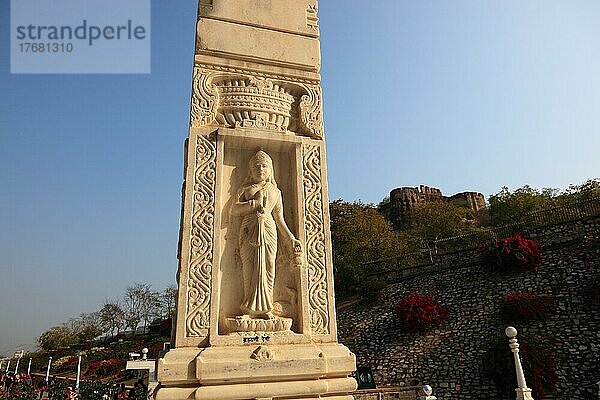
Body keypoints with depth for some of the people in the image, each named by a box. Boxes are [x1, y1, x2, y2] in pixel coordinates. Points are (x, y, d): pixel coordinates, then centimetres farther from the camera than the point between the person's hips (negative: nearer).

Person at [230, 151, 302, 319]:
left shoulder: (275, 191, 21)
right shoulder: (245, 188, 18)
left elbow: (279, 218, 18)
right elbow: (234, 210, 4)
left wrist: (291, 238, 11)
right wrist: (254, 203, -5)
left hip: (269, 232, 1)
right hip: (249, 232, -1)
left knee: (268, 270, -5)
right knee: (251, 270, -9)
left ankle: (264, 308, 1)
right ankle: (253, 308, -4)